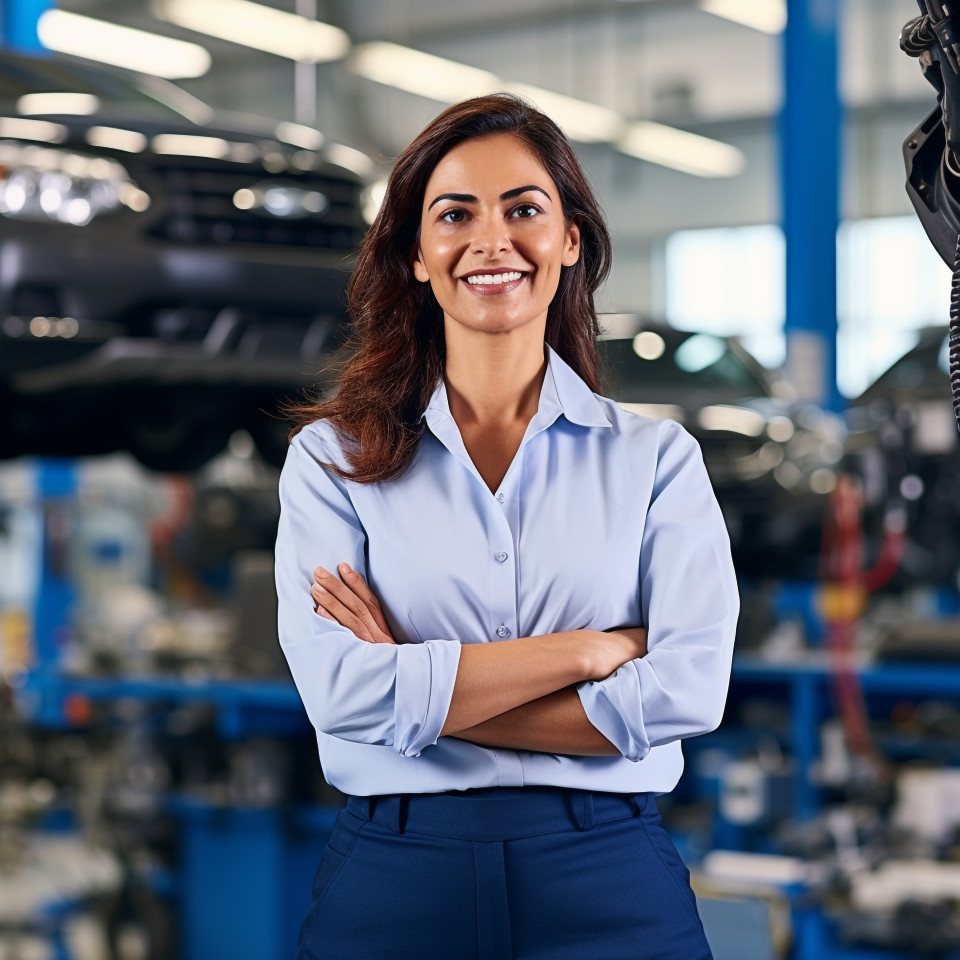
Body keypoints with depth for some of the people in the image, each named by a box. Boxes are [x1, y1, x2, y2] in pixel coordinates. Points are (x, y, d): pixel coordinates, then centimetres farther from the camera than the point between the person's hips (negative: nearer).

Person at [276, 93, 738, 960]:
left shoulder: (657, 456, 3)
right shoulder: (331, 458, 2)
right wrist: (591, 647, -12)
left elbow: (690, 688, -11)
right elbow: (341, 692, -12)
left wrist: (416, 689, -12)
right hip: (391, 886, 0)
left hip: (609, 887, 0)